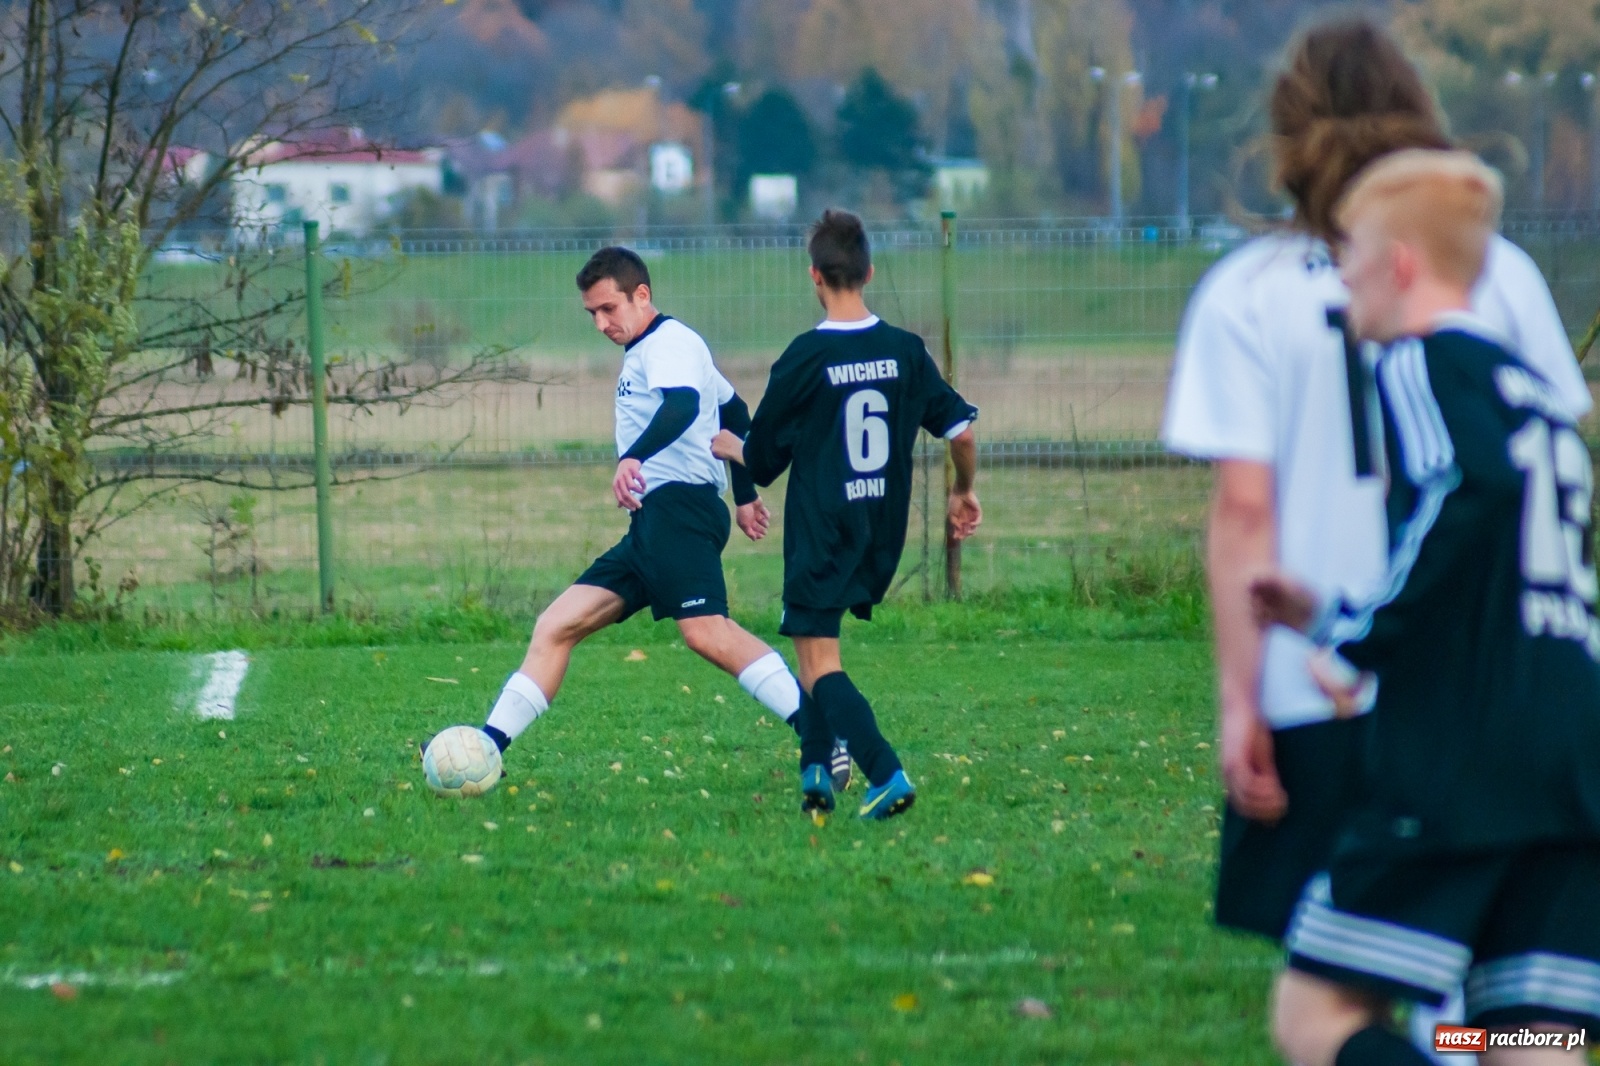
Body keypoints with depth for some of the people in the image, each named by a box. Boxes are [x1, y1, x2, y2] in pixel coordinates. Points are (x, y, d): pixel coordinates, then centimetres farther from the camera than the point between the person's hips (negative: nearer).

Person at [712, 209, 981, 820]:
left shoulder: (805, 359, -11)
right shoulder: (905, 351, 0)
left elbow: (763, 461, -2)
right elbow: (962, 428, 1)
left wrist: (729, 446, 21)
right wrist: (964, 492, 19)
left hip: (821, 532, -5)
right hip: (883, 534, 6)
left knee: (819, 666, -4)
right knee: (819, 648, 22)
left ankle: (887, 775, -20)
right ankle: (816, 772, 14)